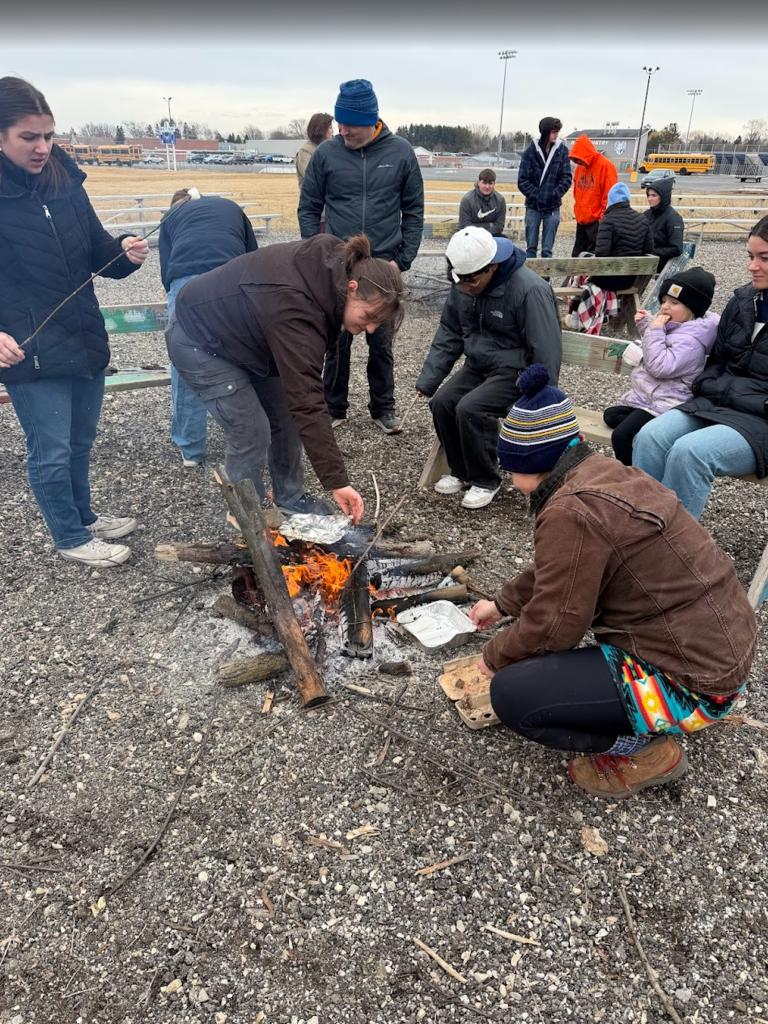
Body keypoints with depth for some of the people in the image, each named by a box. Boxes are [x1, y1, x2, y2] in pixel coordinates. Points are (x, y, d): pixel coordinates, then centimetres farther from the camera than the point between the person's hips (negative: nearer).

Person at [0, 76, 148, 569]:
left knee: (81, 442, 19)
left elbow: (97, 253, 11)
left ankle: (84, 517, 40)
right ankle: (71, 537, 25)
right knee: (52, 451, 5)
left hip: (86, 339, 5)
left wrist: (125, 252, -10)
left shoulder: (65, 183, 4)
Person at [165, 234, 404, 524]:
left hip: (239, 328, 9)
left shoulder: (333, 265, -16)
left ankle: (290, 499, 24)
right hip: (198, 340, -9)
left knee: (285, 416, 7)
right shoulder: (296, 314, -40)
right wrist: (337, 481, -39)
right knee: (252, 433, -11)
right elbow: (307, 405, -41)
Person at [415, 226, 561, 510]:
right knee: (442, 402, -16)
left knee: (470, 408, -27)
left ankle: (486, 481, -6)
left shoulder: (530, 290, -23)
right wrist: (425, 383, -2)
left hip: (514, 370, -6)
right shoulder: (462, 286, -2)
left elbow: (546, 352, -20)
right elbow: (448, 336, 6)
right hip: (478, 366, 7)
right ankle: (461, 471, 6)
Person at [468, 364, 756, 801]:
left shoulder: (572, 511, -25)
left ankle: (647, 750, 4)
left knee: (512, 694, -14)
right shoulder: (601, 471, 4)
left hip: (694, 679, -10)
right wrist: (501, 604, 27)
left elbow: (553, 625, -18)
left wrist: (494, 658, 0)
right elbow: (553, 572, 19)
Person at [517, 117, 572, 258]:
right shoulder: (531, 150, -4)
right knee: (531, 247, 6)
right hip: (533, 206, 0)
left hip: (553, 207, 1)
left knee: (547, 249, 4)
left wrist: (556, 194, -11)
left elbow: (567, 177, 1)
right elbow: (522, 180, -5)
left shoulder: (562, 150, 0)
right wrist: (535, 195, -12)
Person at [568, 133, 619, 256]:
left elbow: (609, 196, -13)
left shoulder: (605, 166, -11)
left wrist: (603, 218, -13)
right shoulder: (580, 167, 11)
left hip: (597, 221, -7)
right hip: (581, 221, 7)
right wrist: (578, 213, 14)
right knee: (577, 255, 11)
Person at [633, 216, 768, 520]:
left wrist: (725, 391, -15)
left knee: (690, 451, -31)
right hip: (717, 404, 6)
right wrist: (709, 387, 3)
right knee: (650, 436, -20)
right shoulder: (743, 299, 11)